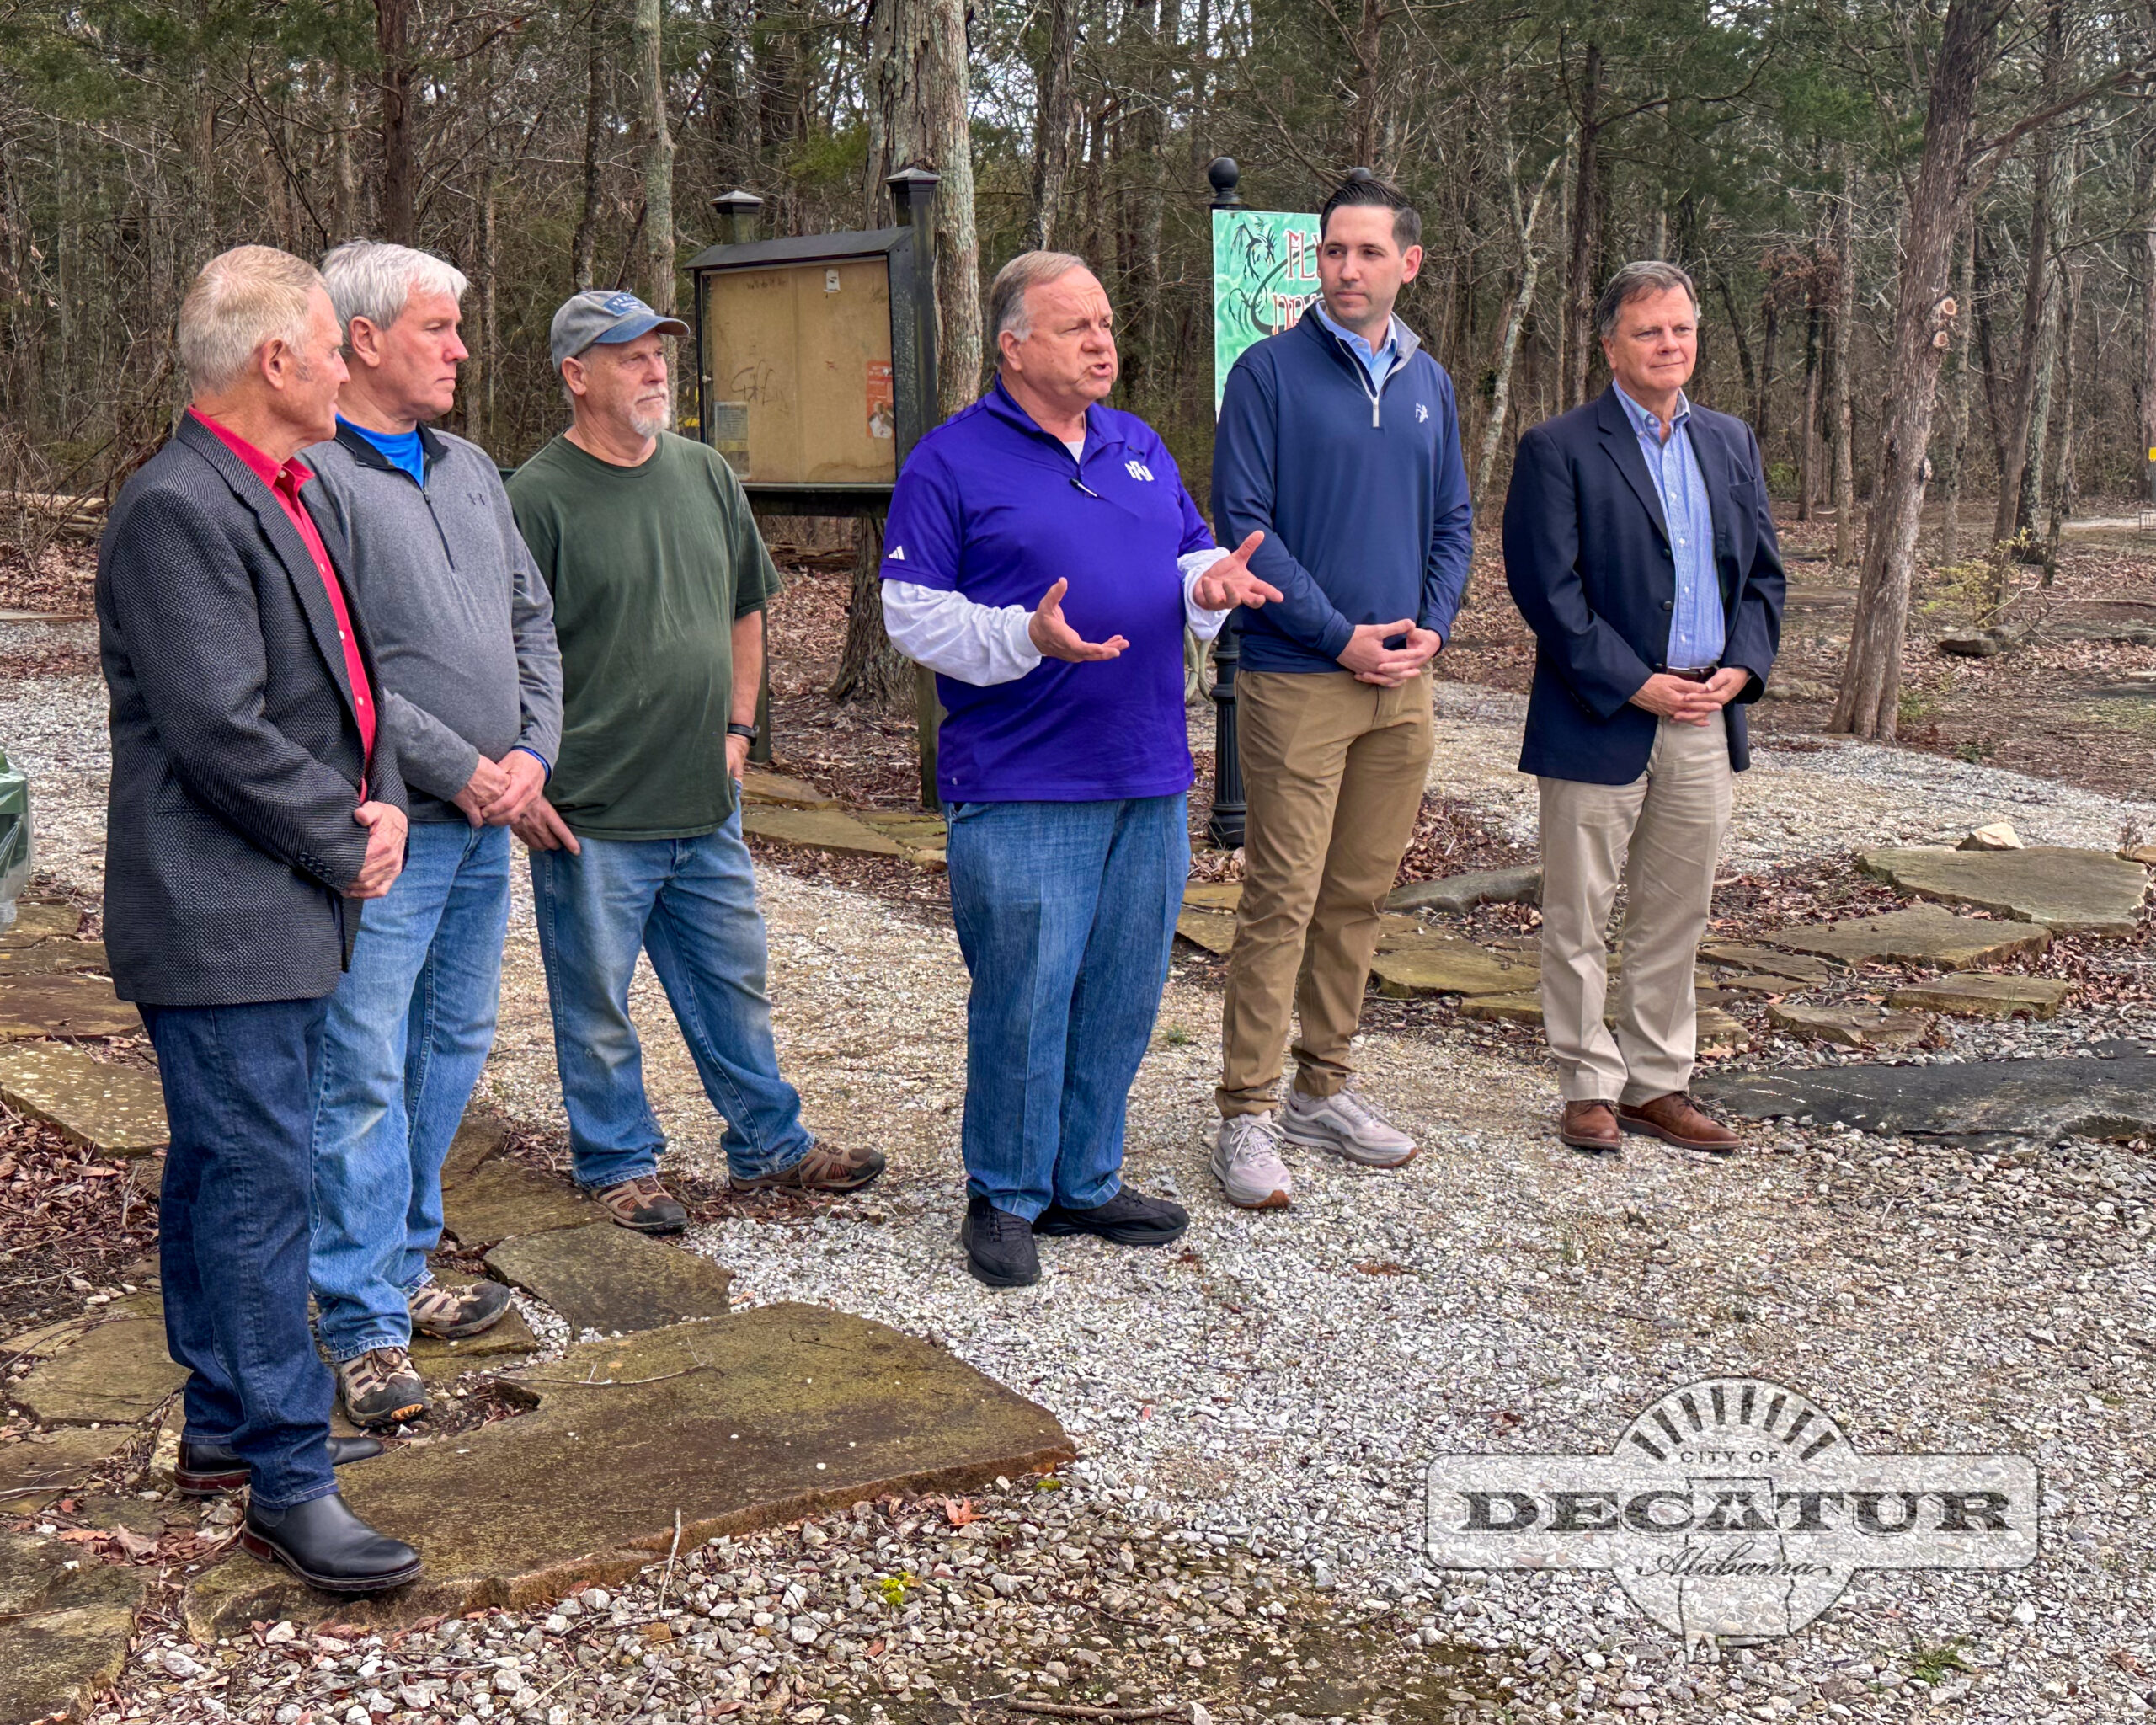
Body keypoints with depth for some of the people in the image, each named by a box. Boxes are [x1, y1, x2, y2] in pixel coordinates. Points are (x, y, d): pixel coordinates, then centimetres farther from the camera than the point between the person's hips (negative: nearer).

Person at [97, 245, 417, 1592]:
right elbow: (223, 734, -22)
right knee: (261, 1185, -5)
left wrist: (380, 801, 2)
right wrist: (349, 851, -11)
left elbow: (349, 676, 20)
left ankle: (226, 1420, 30)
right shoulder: (178, 511, -17)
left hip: (285, 915, 10)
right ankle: (288, 1482, 3)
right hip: (221, 922, -10)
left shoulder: (285, 497, 14)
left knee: (224, 1172, 18)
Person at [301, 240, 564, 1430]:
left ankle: (401, 1268, 29)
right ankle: (365, 1328, 2)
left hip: (488, 823, 8)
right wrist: (462, 769, -15)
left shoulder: (471, 470, 15)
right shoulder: (316, 478, -11)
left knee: (451, 1053, 15)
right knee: (365, 1075, -5)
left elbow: (533, 622, 17)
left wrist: (533, 753, 1)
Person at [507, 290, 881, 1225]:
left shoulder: (706, 475, 8)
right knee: (596, 1005, 7)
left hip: (706, 803, 6)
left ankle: (769, 1146, 32)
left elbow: (745, 610, 20)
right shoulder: (537, 497, -11)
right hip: (590, 817, -5)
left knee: (734, 982, 17)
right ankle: (619, 1164, 25)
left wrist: (737, 727, 13)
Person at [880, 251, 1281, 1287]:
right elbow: (913, 616, -7)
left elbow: (1190, 560, 23)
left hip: (1151, 781, 6)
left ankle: (1084, 1180, 26)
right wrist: (1028, 637, -22)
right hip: (1019, 790, -6)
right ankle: (1004, 1198, 14)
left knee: (1123, 998, 12)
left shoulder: (1141, 448, 16)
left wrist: (1210, 584, -2)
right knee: (1023, 1001, -2)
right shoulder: (951, 463, -4)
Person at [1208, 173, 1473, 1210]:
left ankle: (1326, 1086, 23)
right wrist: (1340, 634, -13)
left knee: (1360, 894, 12)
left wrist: (1431, 625, -1)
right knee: (1282, 900, -5)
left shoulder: (1428, 384, 13)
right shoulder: (1270, 372, -4)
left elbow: (1453, 523, 17)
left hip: (1402, 682, 6)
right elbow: (1244, 523, -9)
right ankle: (1248, 1113, 2)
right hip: (1297, 680, -5)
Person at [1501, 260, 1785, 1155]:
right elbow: (1546, 586, -12)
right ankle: (1590, 1087, 14)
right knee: (1578, 916, 2)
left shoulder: (1731, 443, 14)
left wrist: (1743, 665, -2)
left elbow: (1763, 570, 16)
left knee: (1675, 915, 12)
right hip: (1599, 721, -5)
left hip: (1705, 718, 5)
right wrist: (1633, 683, -15)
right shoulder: (1558, 449, -5)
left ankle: (1658, 1083, 22)